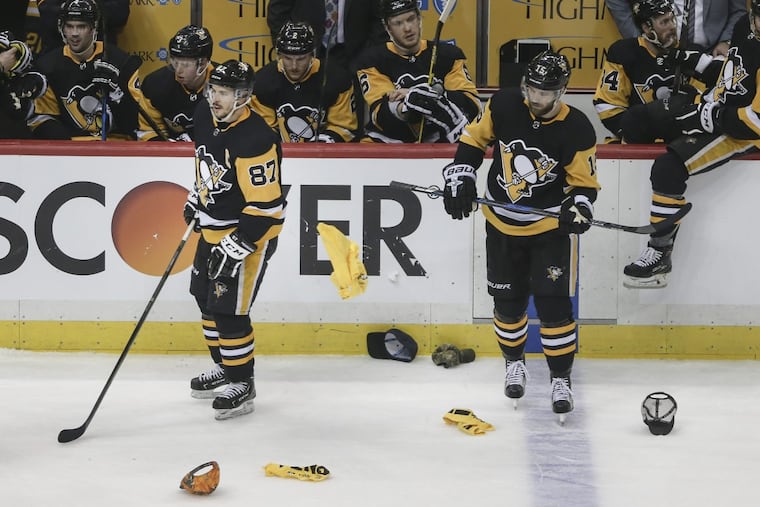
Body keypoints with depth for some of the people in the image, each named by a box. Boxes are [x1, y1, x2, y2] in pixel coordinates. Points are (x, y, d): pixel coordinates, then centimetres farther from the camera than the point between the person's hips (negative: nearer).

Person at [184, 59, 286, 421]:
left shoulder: (254, 140, -30)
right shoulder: (205, 118, -3)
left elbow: (265, 205, -28)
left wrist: (236, 248, -29)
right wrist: (196, 198, 22)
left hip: (250, 232, -9)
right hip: (213, 225, 9)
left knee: (229, 310, -8)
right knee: (206, 298, 19)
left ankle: (241, 384, 7)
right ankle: (224, 366, 37)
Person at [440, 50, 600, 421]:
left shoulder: (577, 130, -18)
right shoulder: (503, 106, -13)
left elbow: (584, 182, -10)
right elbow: (474, 139, 3)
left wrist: (578, 207, -29)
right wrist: (460, 177, -8)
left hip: (550, 226, -3)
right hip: (502, 223, 3)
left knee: (553, 302, -9)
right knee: (508, 300, 10)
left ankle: (561, 377, 5)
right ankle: (514, 362, 36)